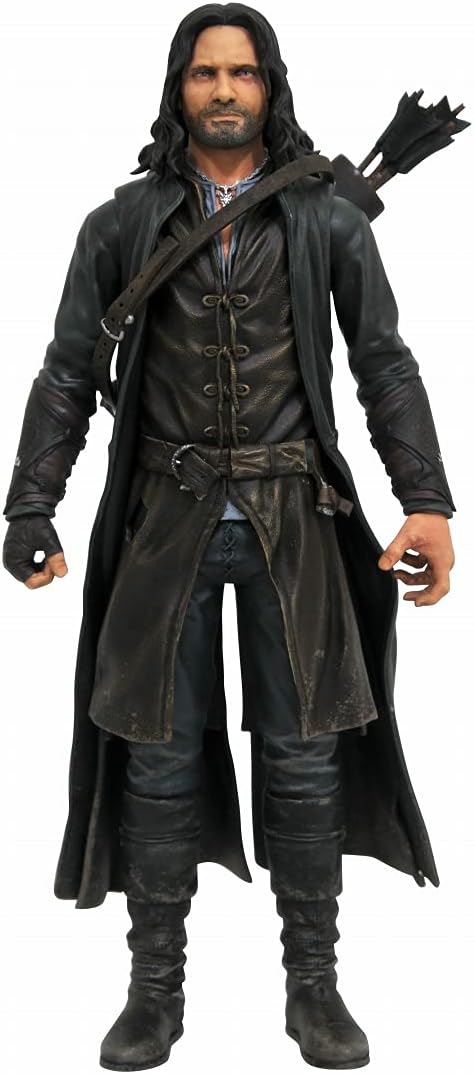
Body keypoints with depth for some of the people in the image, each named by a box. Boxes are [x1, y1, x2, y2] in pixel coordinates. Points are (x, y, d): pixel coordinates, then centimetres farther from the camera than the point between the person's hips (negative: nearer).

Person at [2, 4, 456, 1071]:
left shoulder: (327, 218, 5)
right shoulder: (123, 223, 5)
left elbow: (386, 364, 3)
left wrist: (427, 501, -9)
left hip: (294, 519, 0)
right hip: (167, 520, 0)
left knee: (304, 756, 5)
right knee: (160, 758, 5)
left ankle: (314, 985, 20)